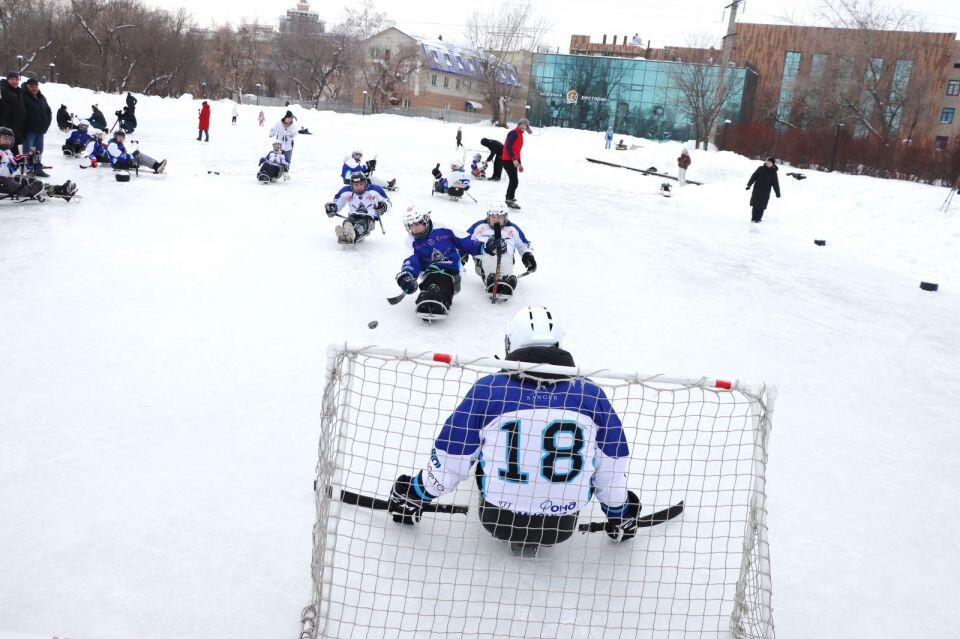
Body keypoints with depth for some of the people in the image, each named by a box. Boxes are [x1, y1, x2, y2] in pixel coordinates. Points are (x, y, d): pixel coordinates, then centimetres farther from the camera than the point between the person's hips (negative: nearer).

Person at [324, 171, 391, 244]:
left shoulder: (374, 190, -1)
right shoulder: (346, 191, 7)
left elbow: (388, 203, 3)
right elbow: (337, 203, 21)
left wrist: (383, 206, -21)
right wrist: (333, 207, -3)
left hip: (370, 218, -3)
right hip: (353, 216, 3)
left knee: (360, 224, -38)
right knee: (347, 223, -34)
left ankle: (352, 235, -72)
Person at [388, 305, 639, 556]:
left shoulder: (489, 388, -12)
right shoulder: (590, 393, -7)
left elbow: (452, 454, -5)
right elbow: (612, 463, 3)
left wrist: (416, 492, 15)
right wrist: (620, 514, 22)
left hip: (499, 519, -1)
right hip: (562, 526, 2)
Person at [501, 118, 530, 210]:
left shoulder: (520, 135, 19)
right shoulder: (514, 133, -11)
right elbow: (508, 146, -22)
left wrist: (520, 163, 24)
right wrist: (514, 159, -29)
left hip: (513, 161, 10)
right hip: (509, 160, -10)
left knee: (513, 181, 17)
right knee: (514, 181, -13)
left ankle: (509, 198, 28)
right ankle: (510, 200, -10)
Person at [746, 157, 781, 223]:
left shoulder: (773, 173, 2)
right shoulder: (761, 169, 1)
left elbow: (775, 183, 4)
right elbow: (754, 176, 4)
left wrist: (778, 193, 3)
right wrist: (749, 184, -3)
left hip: (766, 193, 0)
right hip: (757, 190, 0)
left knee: (762, 206, -1)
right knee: (755, 205, 1)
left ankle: (758, 219, 5)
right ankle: (753, 219, 7)